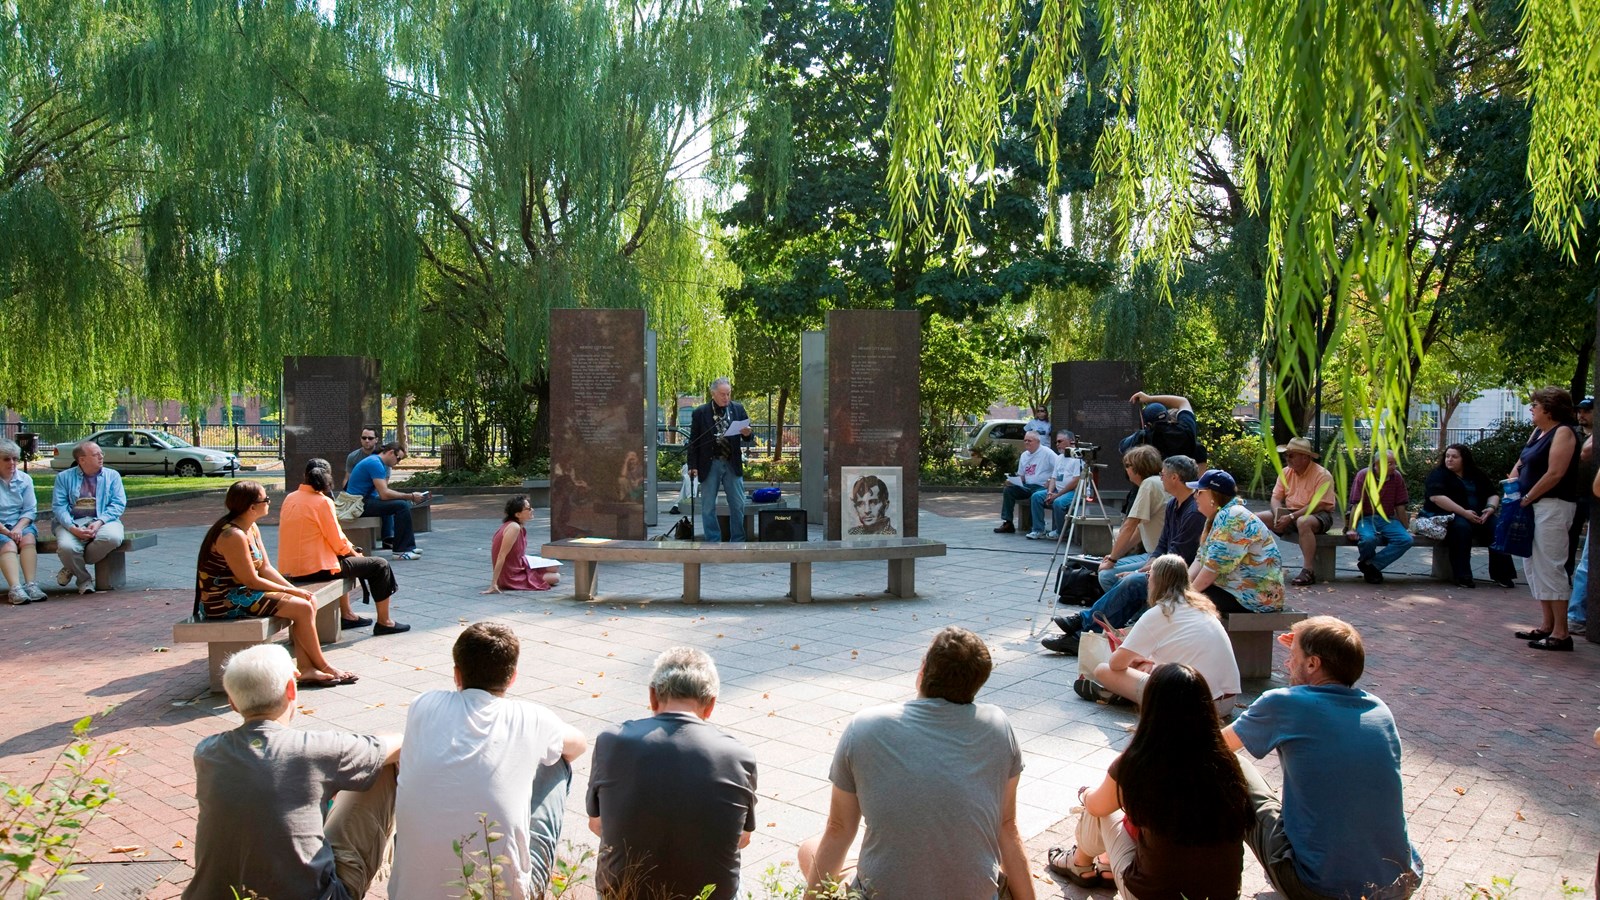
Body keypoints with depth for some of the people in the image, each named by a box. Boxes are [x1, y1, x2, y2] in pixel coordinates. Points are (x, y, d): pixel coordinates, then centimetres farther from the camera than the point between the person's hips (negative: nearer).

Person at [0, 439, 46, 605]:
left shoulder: (24, 479, 6)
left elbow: (30, 510, 4)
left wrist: (18, 528, -14)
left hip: (20, 524, 3)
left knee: (29, 538, -29)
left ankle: (31, 585, -39)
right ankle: (15, 588, -48)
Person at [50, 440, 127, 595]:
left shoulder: (112, 475, 13)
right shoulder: (64, 477, 11)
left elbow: (118, 504, 2)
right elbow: (59, 506, 0)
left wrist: (99, 522, -16)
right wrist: (72, 527, -18)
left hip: (103, 521, 1)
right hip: (73, 523, -1)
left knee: (112, 538, -35)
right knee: (66, 546, -34)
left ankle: (72, 568, -8)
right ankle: (84, 579, -2)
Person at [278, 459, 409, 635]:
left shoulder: (290, 498, 7)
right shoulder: (322, 502, -15)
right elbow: (337, 541, -14)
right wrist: (355, 554, 7)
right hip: (316, 569, -8)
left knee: (344, 558, 36)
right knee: (380, 565, 4)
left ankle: (346, 615, 38)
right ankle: (383, 622, 10)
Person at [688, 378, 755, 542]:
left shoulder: (738, 410, 5)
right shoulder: (700, 413, -1)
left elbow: (747, 436, 9)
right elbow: (693, 441, 1)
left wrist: (747, 434, -15)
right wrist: (693, 466, -5)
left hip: (732, 464, 2)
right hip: (710, 465, -1)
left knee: (738, 505, 2)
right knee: (708, 507, 3)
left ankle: (737, 541, 13)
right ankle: (713, 542, 13)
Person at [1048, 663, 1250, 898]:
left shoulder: (1136, 764, -19)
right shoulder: (1225, 764, -11)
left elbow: (1096, 806, 2)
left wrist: (1086, 795, 27)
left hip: (1153, 892, -3)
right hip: (1224, 891, 3)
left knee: (1101, 811, 18)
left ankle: (1081, 865, 44)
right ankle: (1109, 867, 42)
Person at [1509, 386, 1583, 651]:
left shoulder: (1563, 432, -11)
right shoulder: (1538, 432, 14)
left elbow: (1555, 473, -19)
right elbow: (1521, 463, 17)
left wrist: (1527, 497, -14)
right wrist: (1513, 487, -1)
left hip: (1553, 506, -9)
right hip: (1534, 507, 10)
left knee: (1549, 567, -8)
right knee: (1534, 566, 12)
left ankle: (1561, 633, -4)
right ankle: (1546, 626, 19)